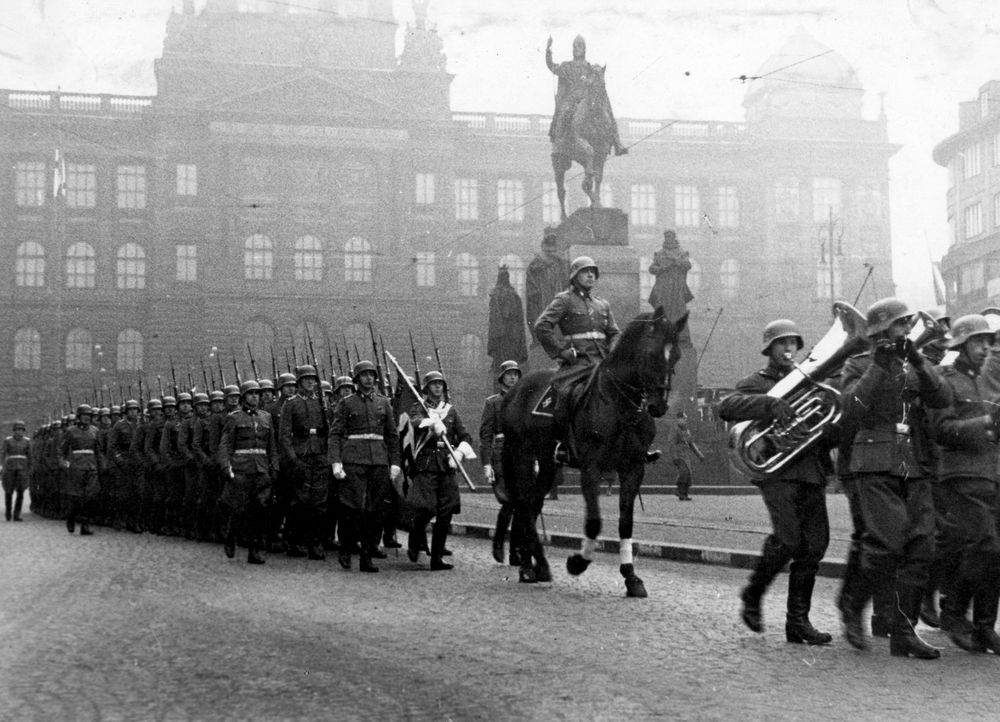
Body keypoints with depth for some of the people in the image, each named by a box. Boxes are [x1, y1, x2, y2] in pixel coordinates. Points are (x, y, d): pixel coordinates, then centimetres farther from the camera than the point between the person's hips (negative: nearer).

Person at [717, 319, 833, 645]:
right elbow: (726, 407, -14)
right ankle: (752, 597, 4)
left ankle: (798, 620, 9)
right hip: (778, 471, -5)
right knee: (787, 539, -19)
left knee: (814, 545, 0)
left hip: (812, 473, 5)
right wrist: (770, 404, -26)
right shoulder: (756, 383, 6)